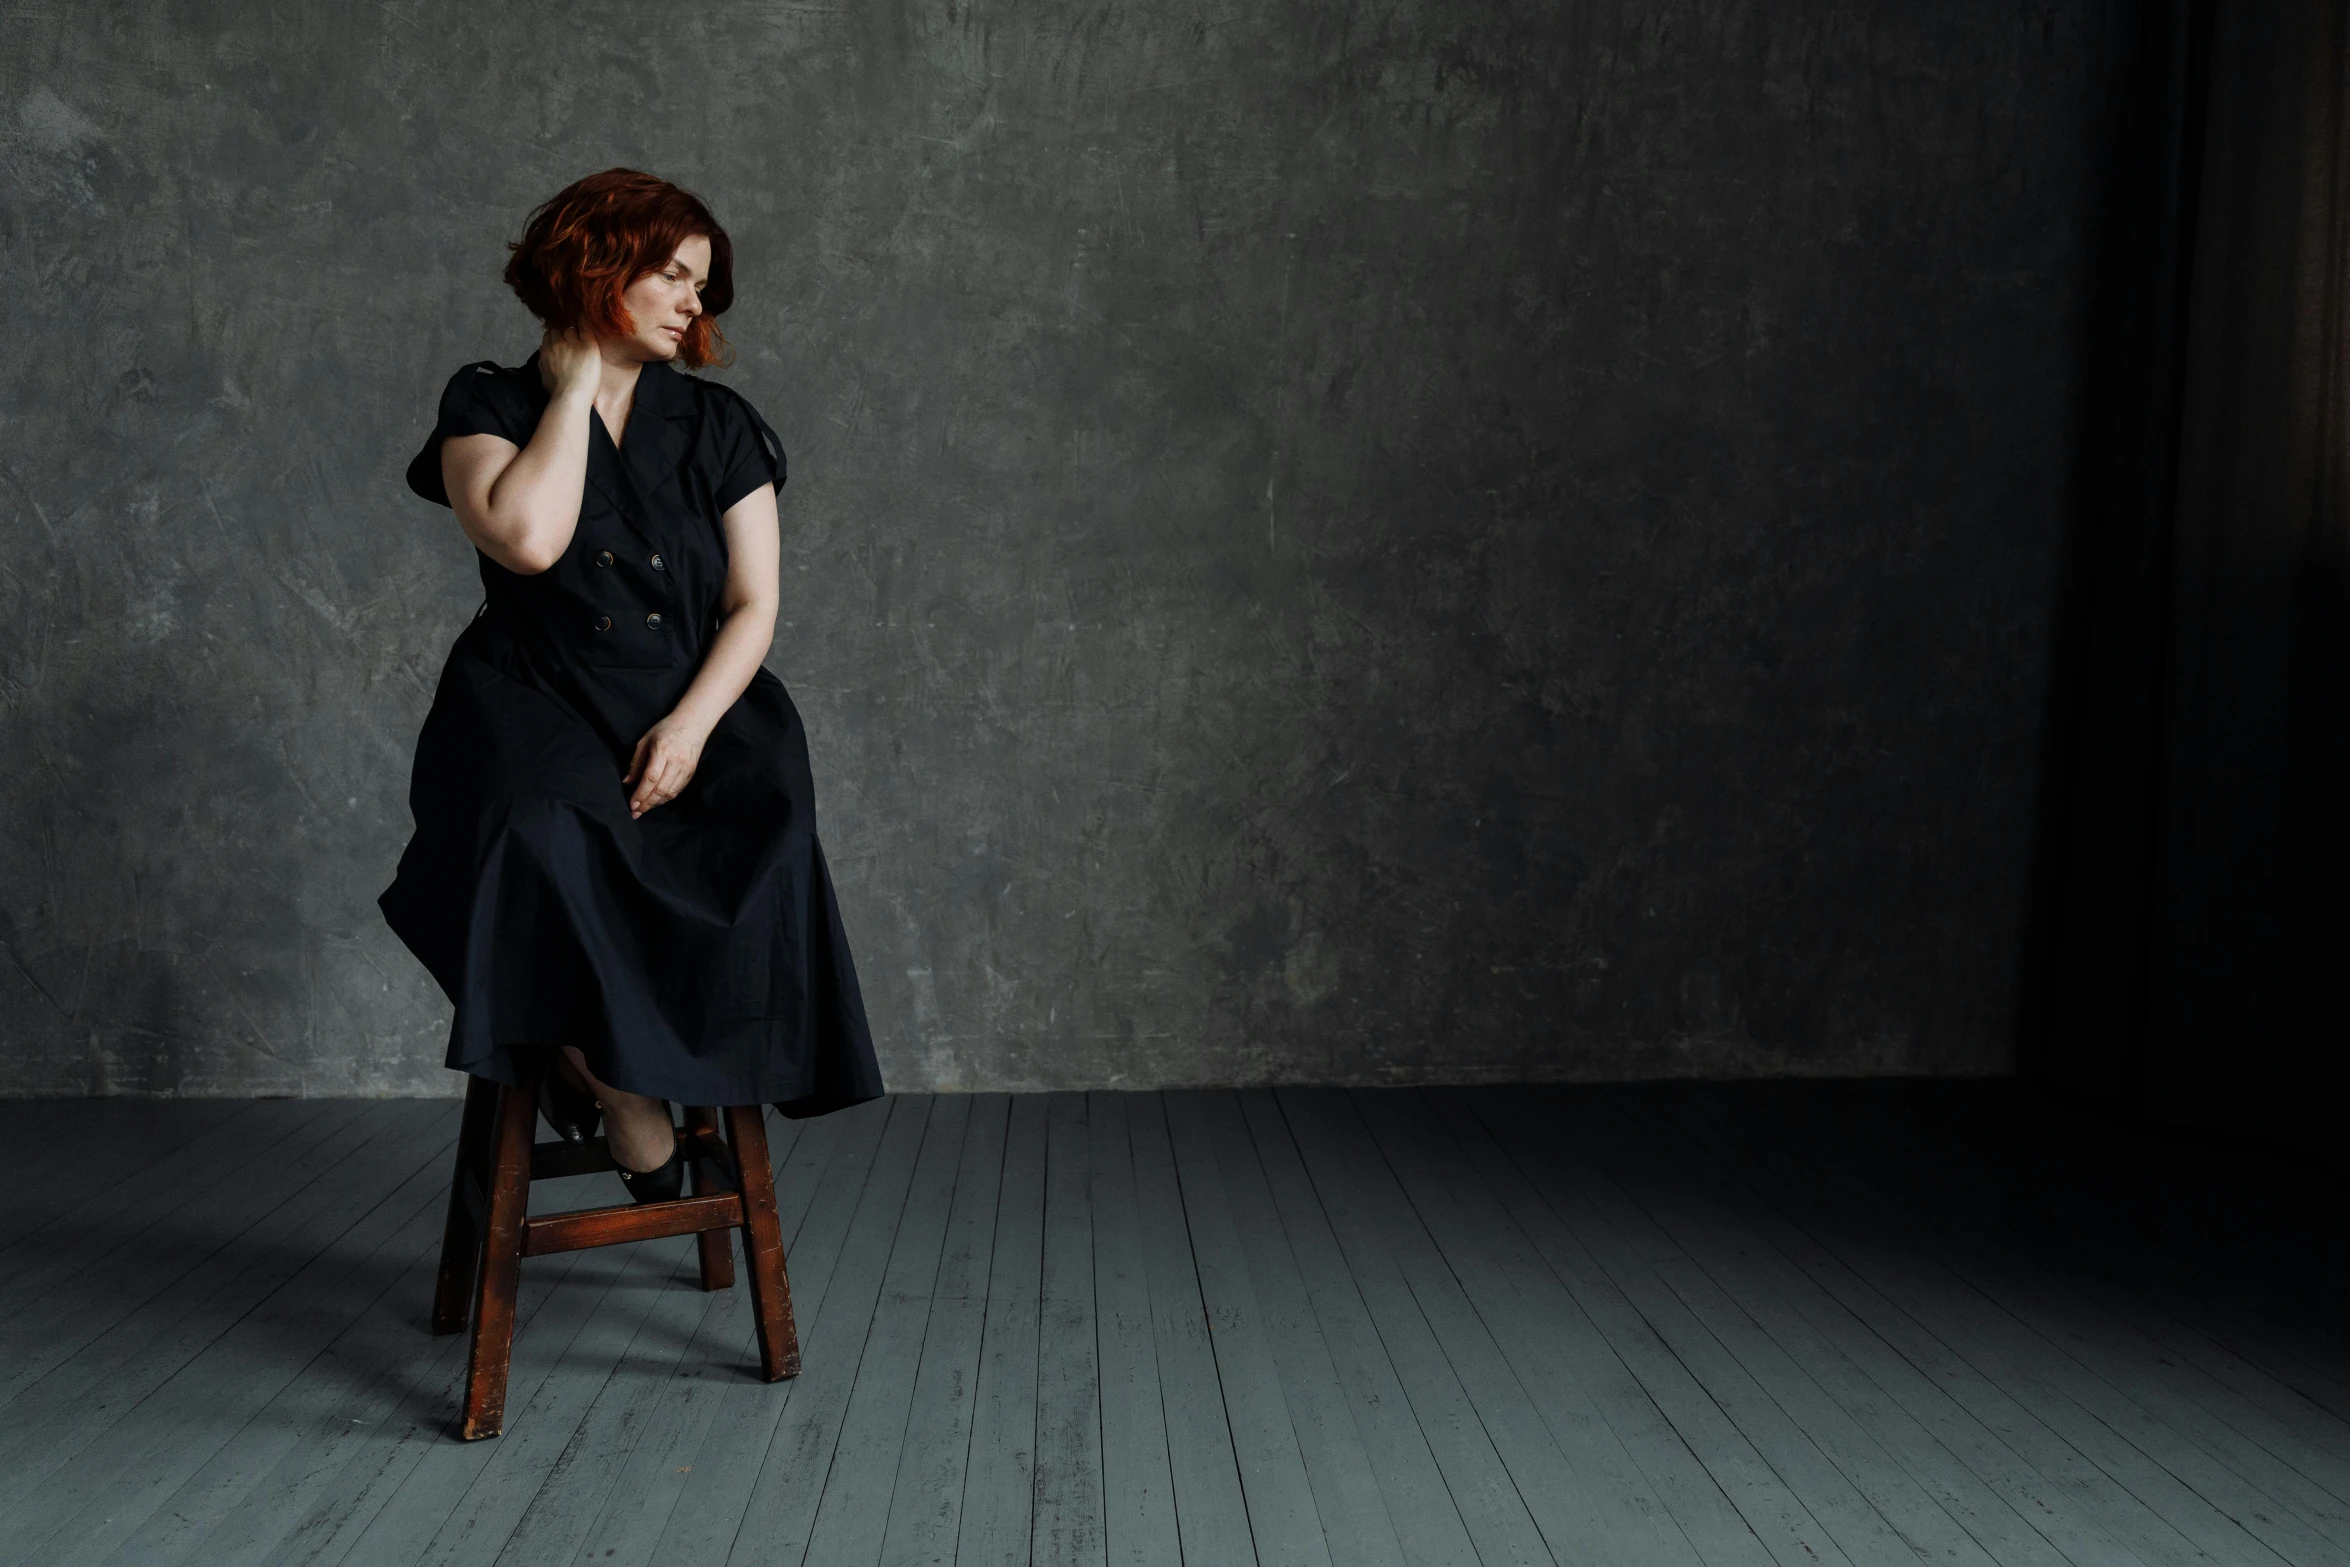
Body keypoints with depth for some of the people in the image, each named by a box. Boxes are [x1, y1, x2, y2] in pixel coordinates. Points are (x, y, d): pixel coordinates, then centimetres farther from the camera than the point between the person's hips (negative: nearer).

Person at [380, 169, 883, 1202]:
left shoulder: (719, 427, 13)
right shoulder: (490, 407, 6)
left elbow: (754, 604, 6)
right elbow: (528, 540, -16)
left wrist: (692, 725, -12)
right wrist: (578, 386, -4)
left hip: (696, 713, 2)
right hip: (541, 713, -2)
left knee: (762, 841, -30)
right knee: (547, 844, -35)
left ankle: (612, 1070, -9)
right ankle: (636, 1112, -16)